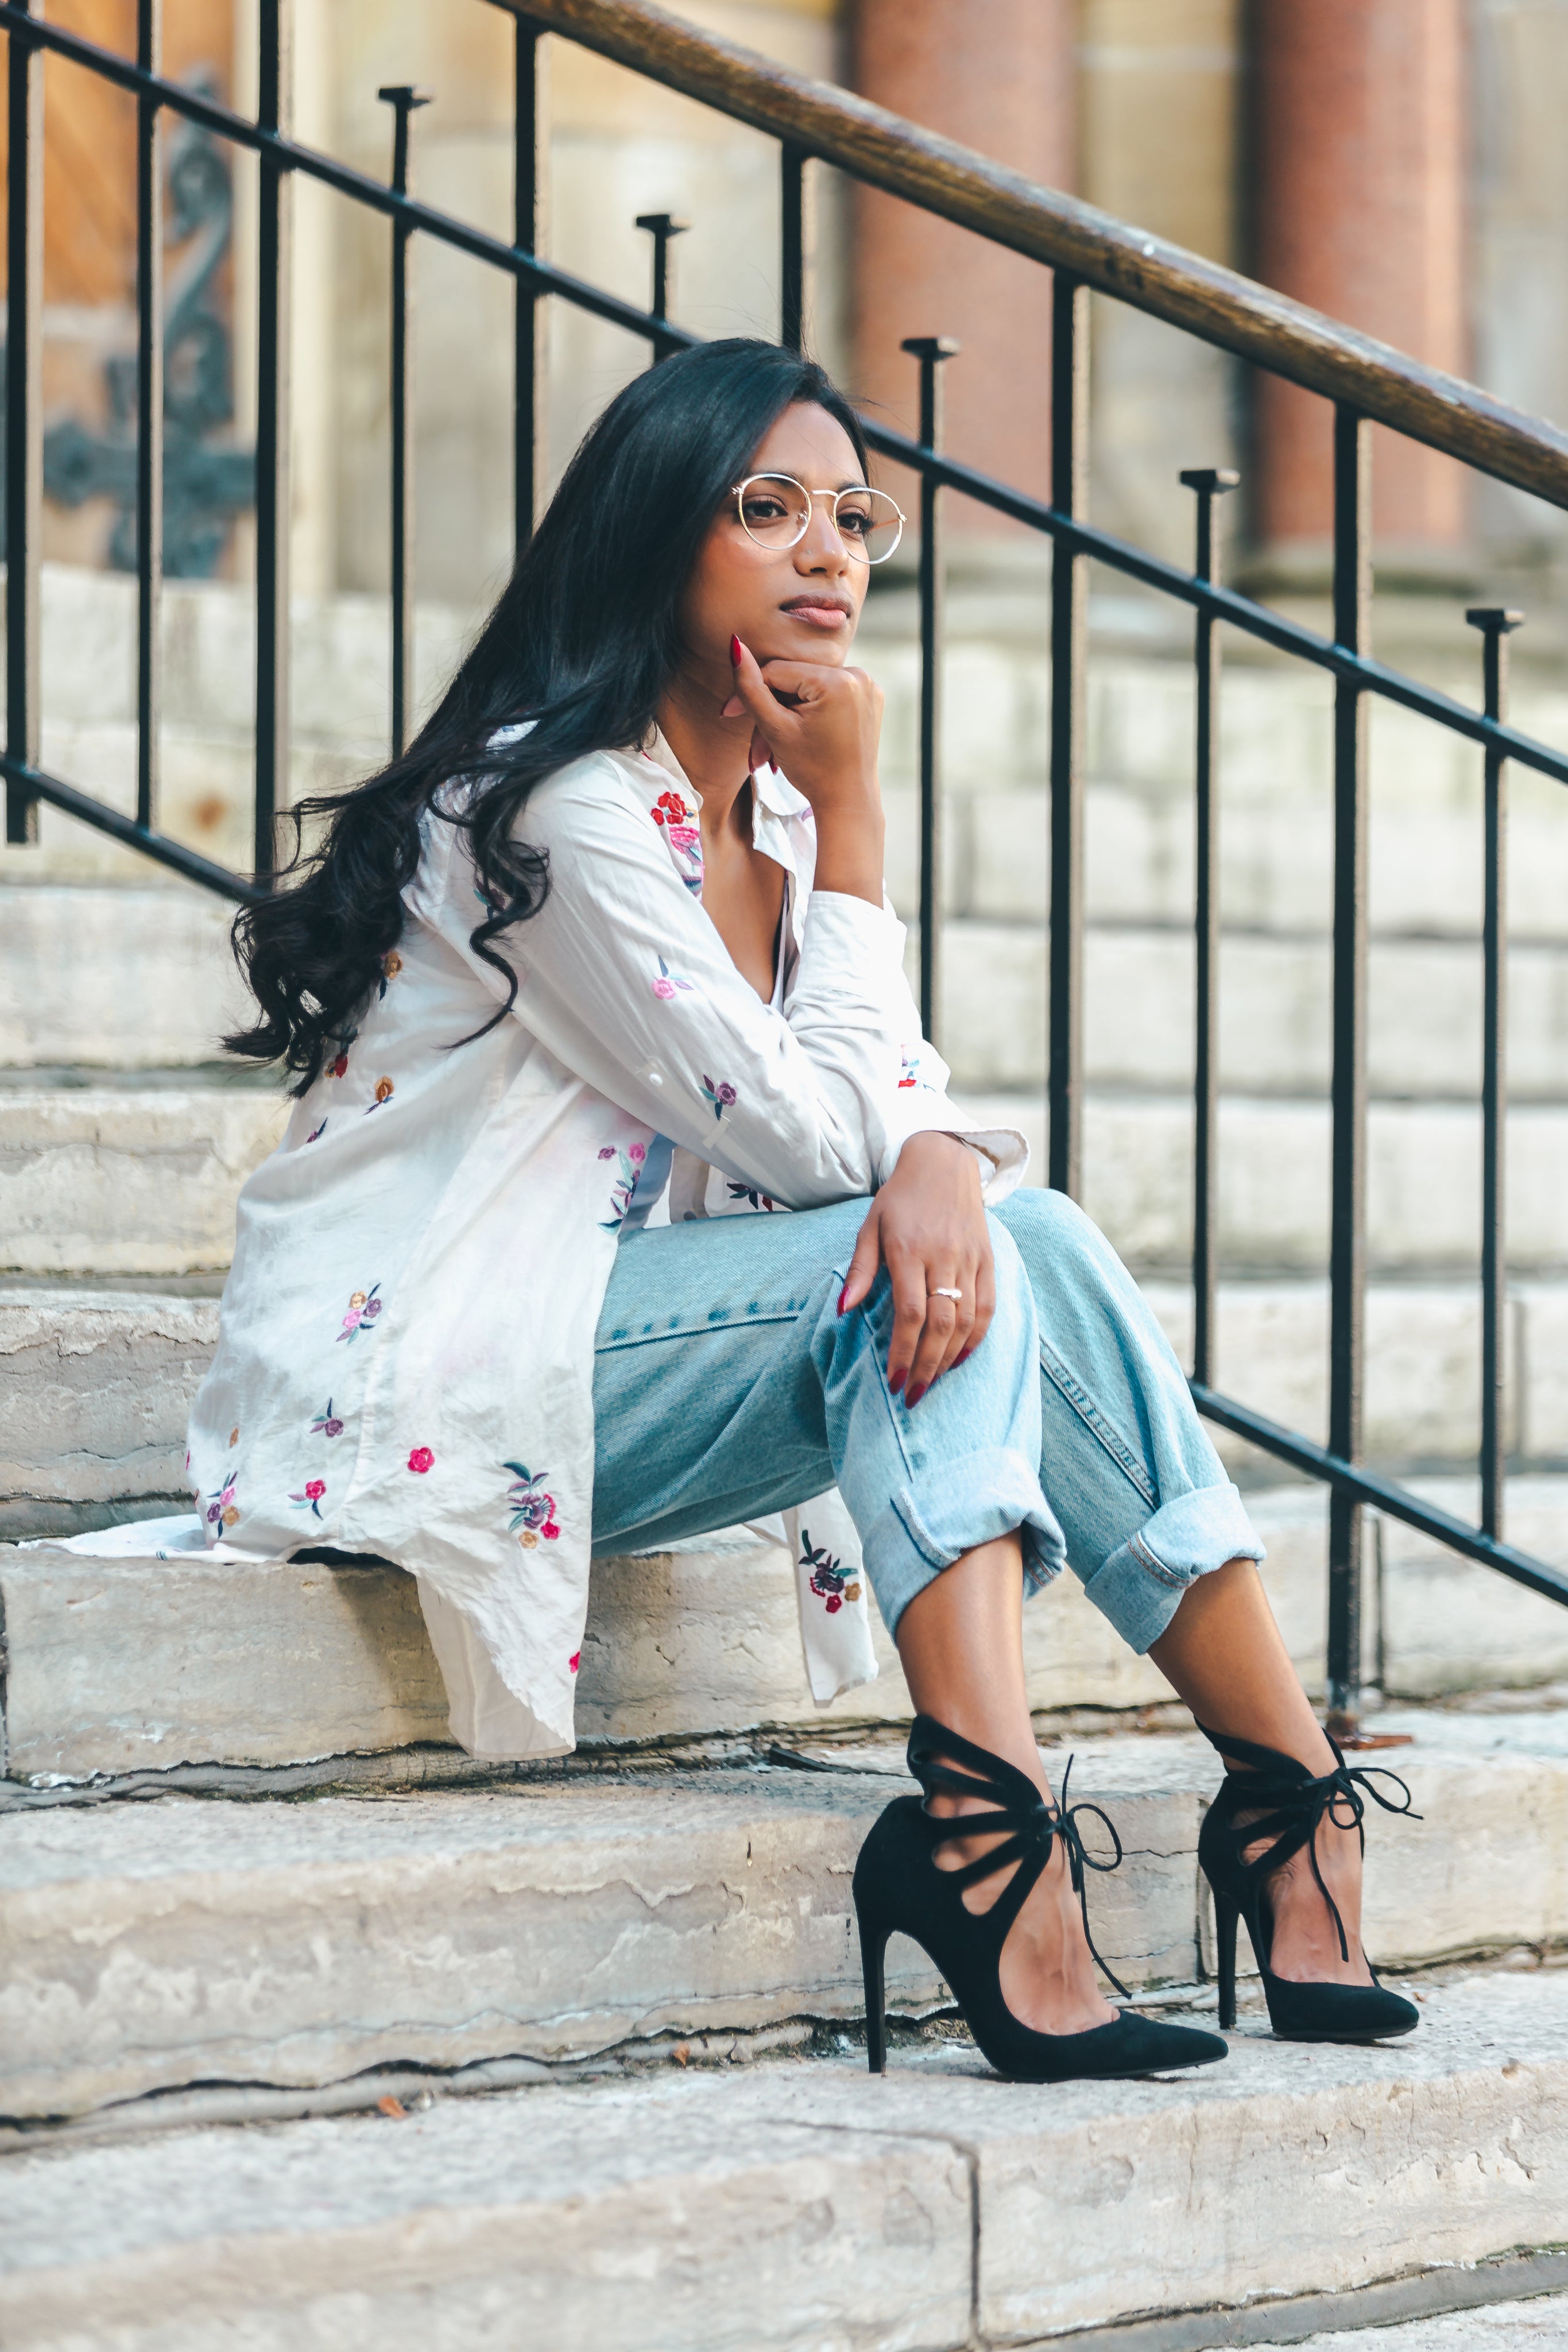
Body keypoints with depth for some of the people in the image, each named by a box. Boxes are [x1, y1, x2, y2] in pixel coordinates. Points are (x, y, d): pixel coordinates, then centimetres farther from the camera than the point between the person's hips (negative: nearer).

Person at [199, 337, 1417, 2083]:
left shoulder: (768, 809, 12)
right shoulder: (557, 808, -17)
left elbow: (890, 1092, 4)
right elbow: (816, 1134, -16)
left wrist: (938, 1159, -21)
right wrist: (853, 809, -12)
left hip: (589, 1357, 8)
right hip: (420, 1392, -8)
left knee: (1007, 1251, -14)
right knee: (968, 1274, -22)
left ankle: (1289, 1811, -17)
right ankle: (1293, 1807, -27)